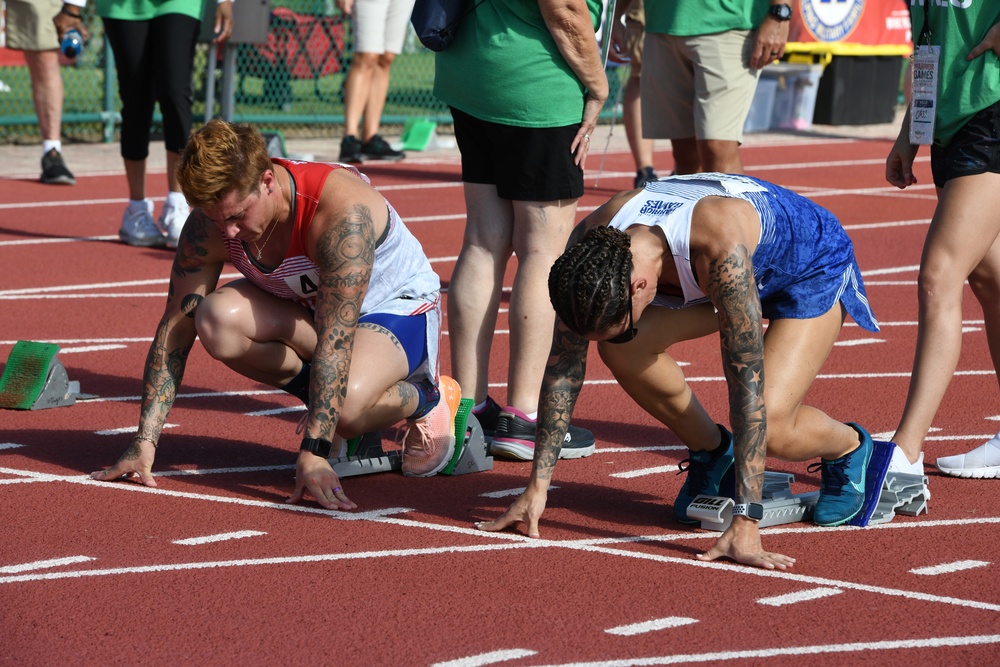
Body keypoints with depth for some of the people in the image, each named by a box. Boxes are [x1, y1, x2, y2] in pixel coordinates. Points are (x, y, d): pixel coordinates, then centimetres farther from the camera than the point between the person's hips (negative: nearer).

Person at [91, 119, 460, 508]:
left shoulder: (342, 211, -36)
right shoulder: (209, 227, -20)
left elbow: (334, 340, -40)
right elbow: (175, 331, -15)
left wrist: (313, 453, -44)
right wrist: (144, 444, -21)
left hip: (399, 305, -5)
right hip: (305, 308, 5)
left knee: (348, 404, -38)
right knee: (217, 319, -28)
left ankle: (427, 398, -3)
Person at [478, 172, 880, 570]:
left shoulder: (722, 249, -45)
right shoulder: (591, 248, -28)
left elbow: (747, 388, -44)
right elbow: (563, 366, -17)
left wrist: (744, 524, -46)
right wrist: (537, 488, -17)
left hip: (814, 267, -5)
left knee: (770, 428, -25)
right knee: (620, 348, -20)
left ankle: (849, 449, 10)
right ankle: (711, 453, 5)